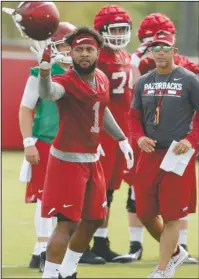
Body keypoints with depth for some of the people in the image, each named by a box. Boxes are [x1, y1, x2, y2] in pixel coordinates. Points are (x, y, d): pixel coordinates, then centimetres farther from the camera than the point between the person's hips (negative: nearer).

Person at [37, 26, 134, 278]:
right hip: (67, 160, -8)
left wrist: (122, 140, 29)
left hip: (92, 159, 8)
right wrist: (45, 68, -62)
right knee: (66, 222, -11)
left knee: (94, 220, 17)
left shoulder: (102, 80, 5)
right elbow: (48, 93, -43)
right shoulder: (67, 82, -19)